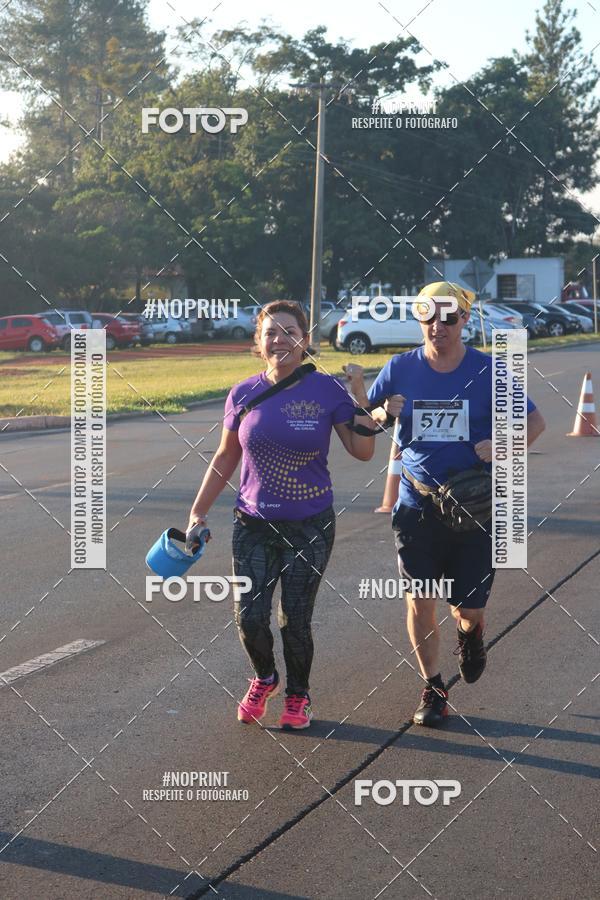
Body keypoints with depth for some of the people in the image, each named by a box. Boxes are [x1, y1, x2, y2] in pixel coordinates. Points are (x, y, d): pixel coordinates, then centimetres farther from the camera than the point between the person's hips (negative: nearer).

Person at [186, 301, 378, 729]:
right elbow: (225, 458, 10)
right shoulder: (244, 395, -1)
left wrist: (361, 398, -16)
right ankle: (264, 678, 30)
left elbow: (363, 451, -4)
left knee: (295, 621, 2)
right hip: (254, 524, 2)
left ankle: (298, 695, 29)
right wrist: (198, 513, 10)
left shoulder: (327, 391, -7)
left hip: (310, 528, -2)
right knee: (249, 617, -3)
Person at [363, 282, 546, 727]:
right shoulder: (401, 368, -1)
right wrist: (382, 413, -15)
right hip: (417, 503, 1)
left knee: (469, 609, 3)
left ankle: (470, 634, 41)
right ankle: (433, 688, 19)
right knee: (420, 602, 0)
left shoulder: (487, 370, -4)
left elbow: (535, 421, 3)